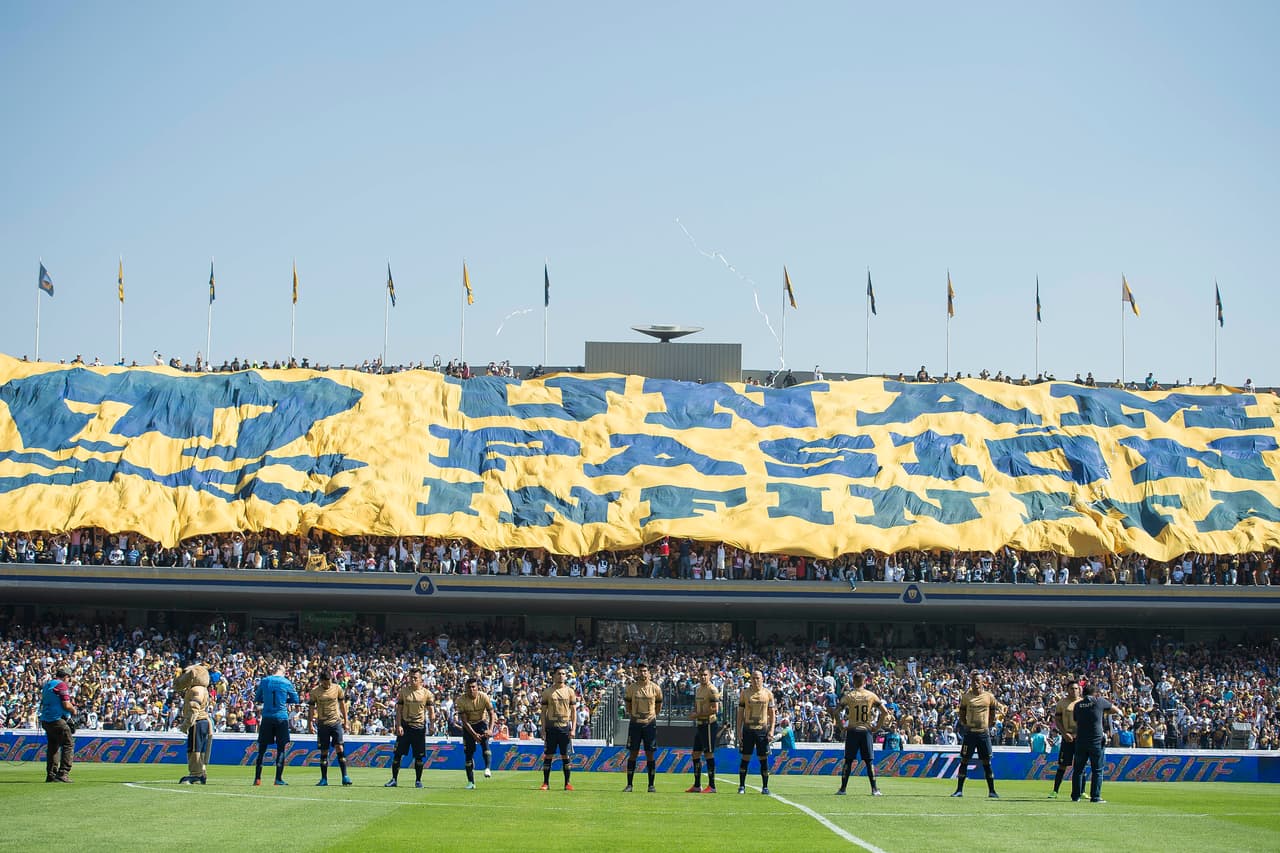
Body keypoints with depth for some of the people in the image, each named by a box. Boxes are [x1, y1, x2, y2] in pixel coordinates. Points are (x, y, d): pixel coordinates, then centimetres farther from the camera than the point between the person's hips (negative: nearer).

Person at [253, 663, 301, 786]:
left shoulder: (264, 681, 3)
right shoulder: (287, 683, -1)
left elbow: (257, 699, 11)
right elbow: (296, 700, 6)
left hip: (267, 717, 2)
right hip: (281, 718, -1)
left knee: (262, 749, 6)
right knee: (281, 748, 3)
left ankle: (257, 778, 3)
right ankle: (278, 779, -1)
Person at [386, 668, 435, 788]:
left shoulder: (426, 693, 1)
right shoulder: (403, 691, 3)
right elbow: (398, 710, 2)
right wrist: (398, 726, -8)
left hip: (419, 727, -1)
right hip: (405, 726, 1)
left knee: (419, 756, 2)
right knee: (398, 754, -2)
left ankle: (418, 780, 13)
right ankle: (394, 779, 5)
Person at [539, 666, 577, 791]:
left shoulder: (569, 691, 6)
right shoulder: (547, 692, 5)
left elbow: (574, 711, 6)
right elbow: (543, 712, 5)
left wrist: (573, 729, -4)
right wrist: (543, 730, -2)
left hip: (565, 727, 0)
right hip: (551, 727, 0)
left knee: (565, 756, 1)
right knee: (548, 756, 0)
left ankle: (567, 783, 8)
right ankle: (546, 783, 5)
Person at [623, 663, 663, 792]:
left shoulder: (655, 688, -2)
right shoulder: (631, 688, -1)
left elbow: (659, 705, 12)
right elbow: (628, 704, 12)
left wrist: (652, 716, 7)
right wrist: (633, 715, 7)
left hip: (650, 723, 0)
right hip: (635, 723, 0)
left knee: (650, 754, 2)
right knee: (633, 753, 1)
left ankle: (651, 785, 7)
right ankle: (629, 784, 4)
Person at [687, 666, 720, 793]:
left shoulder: (712, 690, -12)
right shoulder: (698, 689, 16)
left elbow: (715, 710, -19)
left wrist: (698, 714, -17)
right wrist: (693, 713, 3)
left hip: (708, 724, -9)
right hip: (699, 724, 9)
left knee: (709, 754, -6)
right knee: (696, 754, 10)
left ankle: (712, 786, -2)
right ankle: (697, 786, 16)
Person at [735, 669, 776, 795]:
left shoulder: (768, 694, 4)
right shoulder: (745, 693, 3)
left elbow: (772, 713, 6)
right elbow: (740, 713, 5)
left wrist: (771, 730, -4)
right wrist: (739, 732, -1)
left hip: (763, 729, 0)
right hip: (748, 729, 0)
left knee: (763, 759, 1)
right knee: (745, 758, 0)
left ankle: (765, 787, 8)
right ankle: (742, 786, 8)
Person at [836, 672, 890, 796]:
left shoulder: (848, 696, -3)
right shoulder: (871, 696, 1)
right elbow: (885, 712, 1)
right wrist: (877, 726, 7)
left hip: (852, 731, -1)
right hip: (866, 730, 1)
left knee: (848, 760, 6)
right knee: (869, 761, 6)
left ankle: (843, 789, 5)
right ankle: (874, 789, 2)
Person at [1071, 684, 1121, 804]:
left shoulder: (1078, 705, 7)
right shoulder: (1099, 702, -1)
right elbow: (1117, 710, 11)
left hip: (1080, 741, 3)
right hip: (1096, 741, -3)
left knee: (1078, 769, 10)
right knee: (1097, 770, 4)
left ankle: (1075, 796, 11)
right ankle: (1095, 797, 1)